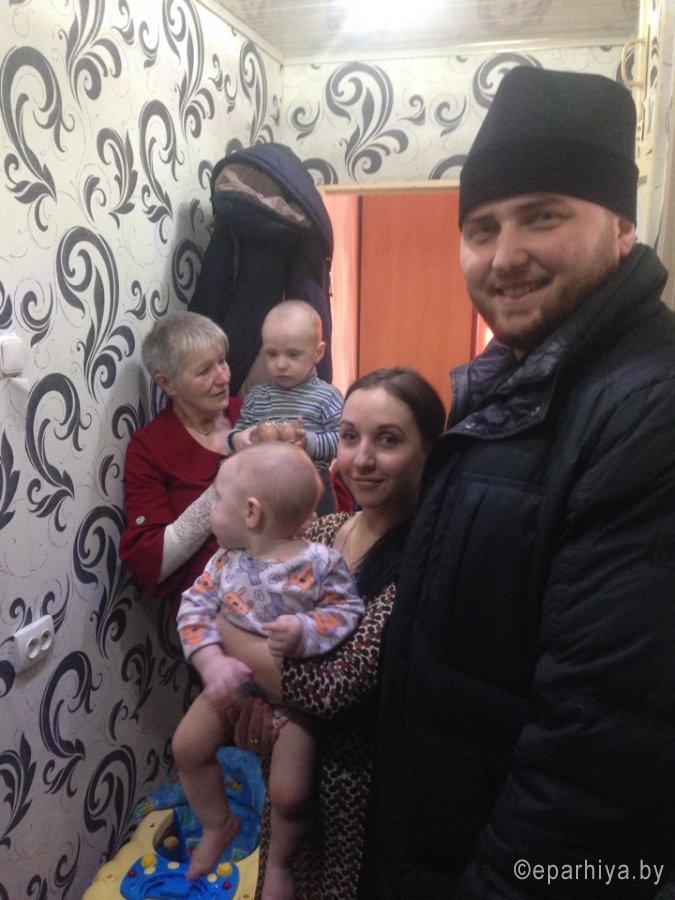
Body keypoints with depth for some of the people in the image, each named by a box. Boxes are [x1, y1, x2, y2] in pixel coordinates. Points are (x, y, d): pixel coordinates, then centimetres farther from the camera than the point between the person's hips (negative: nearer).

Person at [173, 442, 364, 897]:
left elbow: (348, 611, -19)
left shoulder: (321, 564, -23)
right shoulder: (226, 561, -9)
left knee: (289, 794, -6)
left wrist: (304, 630, -37)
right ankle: (220, 823, 34)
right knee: (188, 747, 7)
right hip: (233, 683, 5)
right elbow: (195, 609, -10)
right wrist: (213, 663, -26)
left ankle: (280, 862, 28)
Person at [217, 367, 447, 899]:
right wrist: (263, 683, -16)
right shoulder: (318, 534, -4)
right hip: (294, 762, 6)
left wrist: (224, 626, -17)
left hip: (364, 781, -6)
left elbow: (333, 687, -28)